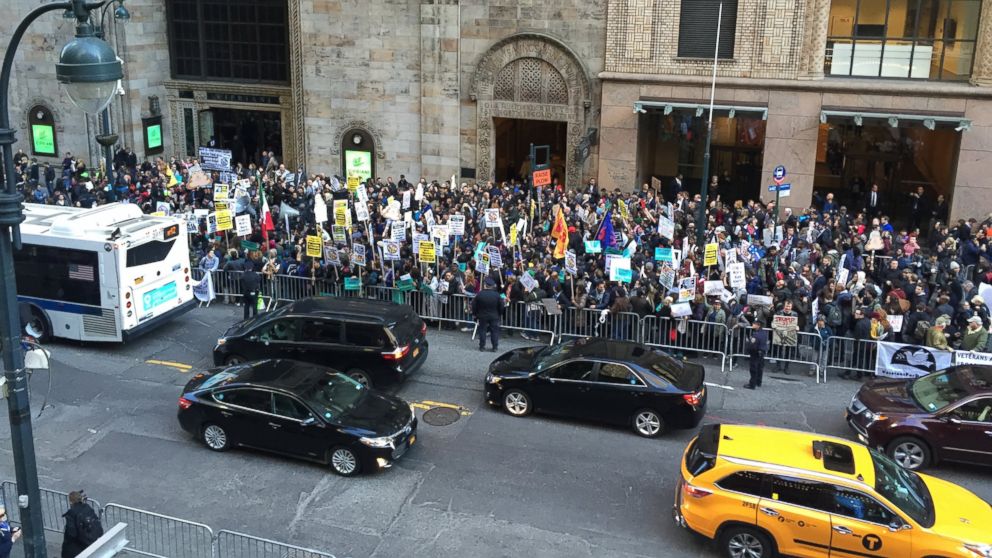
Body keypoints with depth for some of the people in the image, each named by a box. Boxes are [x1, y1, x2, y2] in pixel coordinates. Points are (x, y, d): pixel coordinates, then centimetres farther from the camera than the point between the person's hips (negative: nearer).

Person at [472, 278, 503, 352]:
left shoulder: (479, 294, -9)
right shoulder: (497, 295, -9)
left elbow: (474, 306, -2)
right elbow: (501, 307, -1)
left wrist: (475, 314, 11)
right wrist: (499, 314, 15)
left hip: (482, 316, 0)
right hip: (494, 317, 0)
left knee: (482, 331, 10)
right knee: (494, 331, 7)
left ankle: (482, 346, 10)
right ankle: (495, 347, 6)